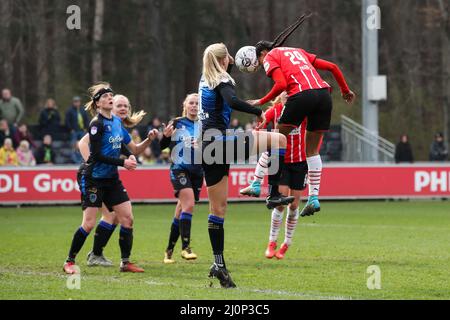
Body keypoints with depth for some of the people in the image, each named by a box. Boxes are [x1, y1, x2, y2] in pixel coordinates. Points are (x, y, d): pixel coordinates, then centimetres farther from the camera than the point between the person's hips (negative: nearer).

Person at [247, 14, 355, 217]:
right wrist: (345, 90, 36)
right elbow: (332, 67, 27)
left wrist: (261, 102, 2)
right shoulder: (298, 52, 32)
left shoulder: (270, 57, 14)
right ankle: (314, 198, 6)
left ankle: (274, 188, 2)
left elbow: (281, 84, -5)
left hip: (301, 94, -6)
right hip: (323, 93, 6)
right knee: (312, 149, 13)